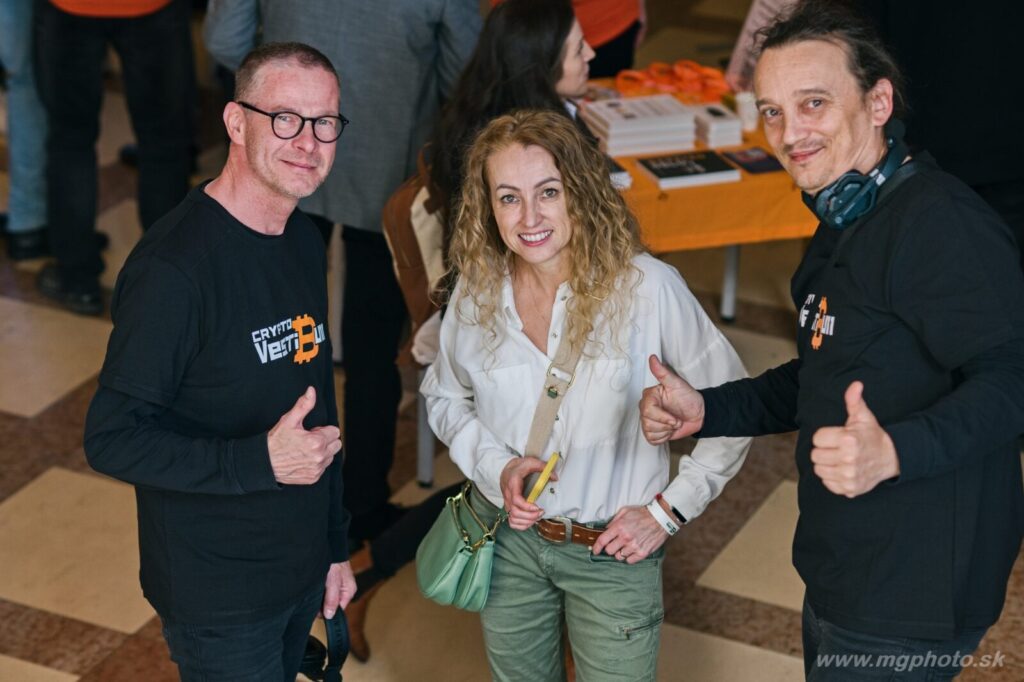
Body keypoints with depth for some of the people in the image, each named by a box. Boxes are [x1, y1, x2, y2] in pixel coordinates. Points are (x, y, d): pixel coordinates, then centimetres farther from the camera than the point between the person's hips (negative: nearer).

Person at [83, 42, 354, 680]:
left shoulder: (305, 240, 4)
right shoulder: (174, 267, -24)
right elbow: (112, 440, -23)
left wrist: (336, 544, 16)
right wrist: (260, 460, -32)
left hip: (302, 570, 8)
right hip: (218, 593, -8)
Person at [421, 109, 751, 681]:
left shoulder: (646, 286, -19)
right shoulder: (477, 292, -7)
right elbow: (445, 397, 9)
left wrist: (669, 509, -11)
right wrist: (497, 465, -9)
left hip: (615, 548, -3)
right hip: (508, 539, 3)